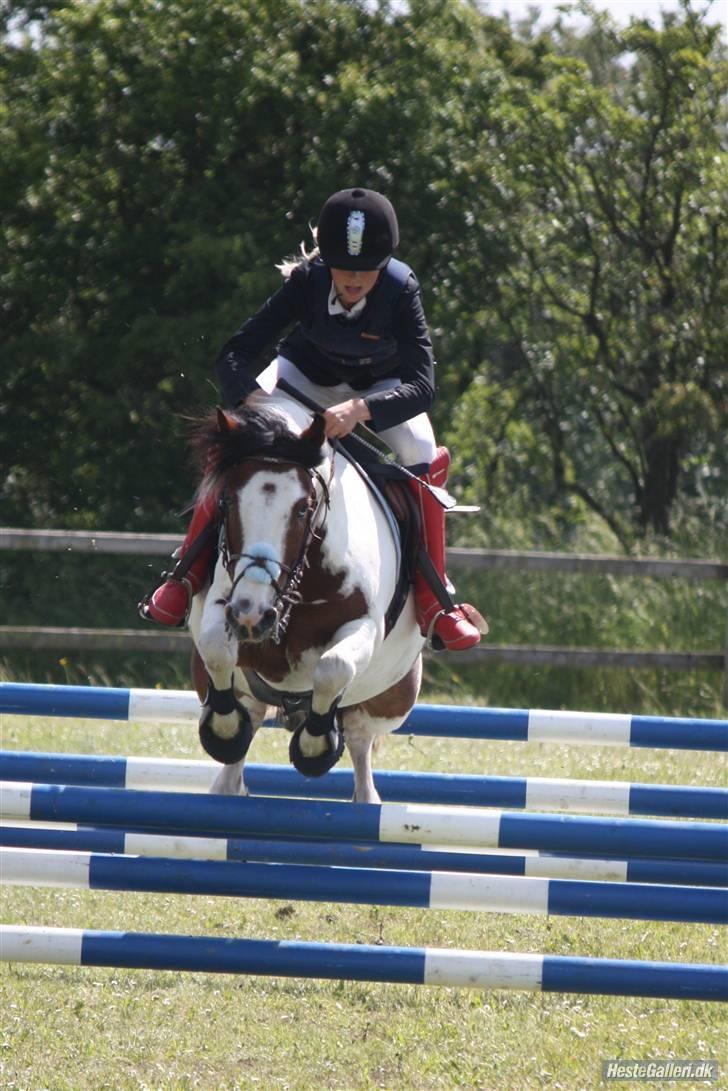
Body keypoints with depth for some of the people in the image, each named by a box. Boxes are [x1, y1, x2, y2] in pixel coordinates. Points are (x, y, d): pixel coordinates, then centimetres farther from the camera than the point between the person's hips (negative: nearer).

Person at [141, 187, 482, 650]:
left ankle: (431, 600, -19)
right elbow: (234, 355, -32)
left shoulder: (401, 290, -35)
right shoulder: (307, 281, -32)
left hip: (381, 387, -1)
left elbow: (422, 386, -41)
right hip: (309, 374, 1)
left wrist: (361, 409, -60)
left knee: (422, 458, -29)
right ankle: (188, 576, -7)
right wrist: (252, 396, -55)